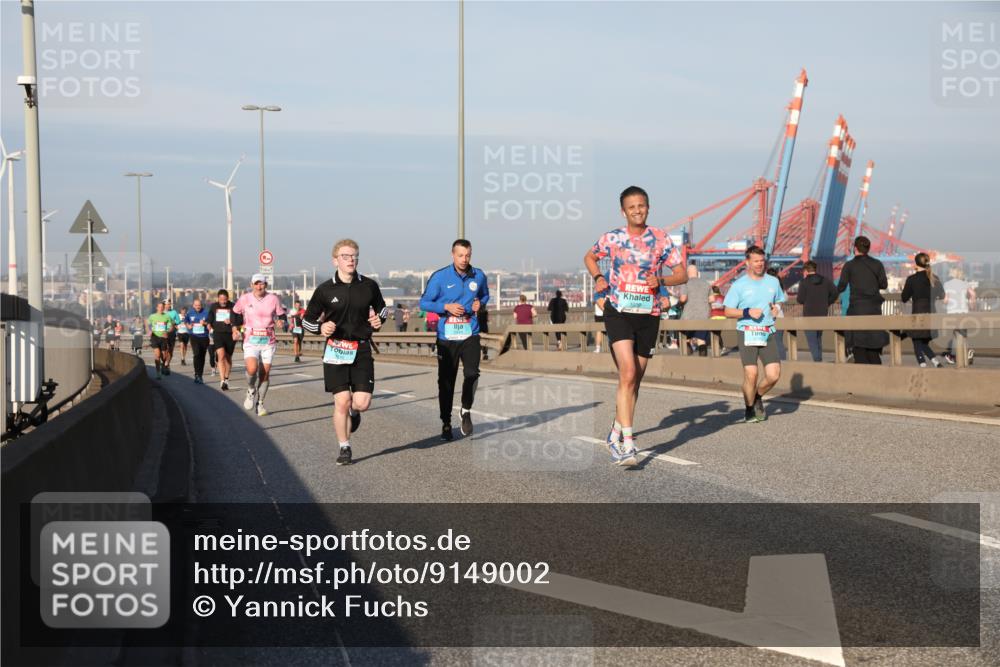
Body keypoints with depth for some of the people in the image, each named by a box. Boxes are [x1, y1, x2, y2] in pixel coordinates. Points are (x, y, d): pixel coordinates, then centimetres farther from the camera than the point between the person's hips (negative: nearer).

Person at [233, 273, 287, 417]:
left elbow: (281, 314, 12)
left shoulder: (273, 298, 1)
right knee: (252, 369, -22)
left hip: (269, 341, 1)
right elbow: (235, 312, 17)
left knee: (265, 373, 3)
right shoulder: (244, 299, 1)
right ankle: (251, 391, 10)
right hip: (251, 340, -1)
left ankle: (260, 403, 21)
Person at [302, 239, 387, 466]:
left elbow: (382, 307, 21)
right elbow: (307, 320, 7)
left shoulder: (369, 286, 2)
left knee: (362, 402, -7)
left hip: (362, 350, 1)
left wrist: (379, 320, 0)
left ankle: (353, 412, 32)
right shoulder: (325, 290, -2)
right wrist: (321, 328, -13)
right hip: (336, 351, -1)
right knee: (342, 401, -5)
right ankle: (344, 448, 11)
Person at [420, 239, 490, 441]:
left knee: (472, 373, -16)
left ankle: (466, 411, 10)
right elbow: (424, 303, 0)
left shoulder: (478, 276, 4)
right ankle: (446, 423, 19)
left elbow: (485, 295, 23)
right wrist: (446, 307, -14)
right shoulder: (439, 277, -5)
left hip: (470, 335, 1)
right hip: (446, 338, -1)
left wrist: (480, 303, 0)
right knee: (446, 381, 3)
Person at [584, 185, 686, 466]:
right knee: (628, 374, -19)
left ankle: (616, 434, 30)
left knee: (634, 380, 11)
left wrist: (661, 281, -16)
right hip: (618, 313, -2)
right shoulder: (613, 238, 1)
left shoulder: (660, 239, 1)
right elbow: (589, 257, 19)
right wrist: (598, 278, 0)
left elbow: (682, 274, 4)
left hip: (648, 316, 2)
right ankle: (628, 443, -22)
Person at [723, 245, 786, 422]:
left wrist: (777, 309, 3)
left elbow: (779, 302, 27)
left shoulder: (773, 282, 12)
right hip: (747, 333, -4)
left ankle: (758, 397, 23)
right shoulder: (739, 285, 0)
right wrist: (748, 312, -14)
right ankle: (749, 409, 10)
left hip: (768, 334, 4)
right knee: (751, 374, -13)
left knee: (774, 374, -7)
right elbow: (728, 311, 0)